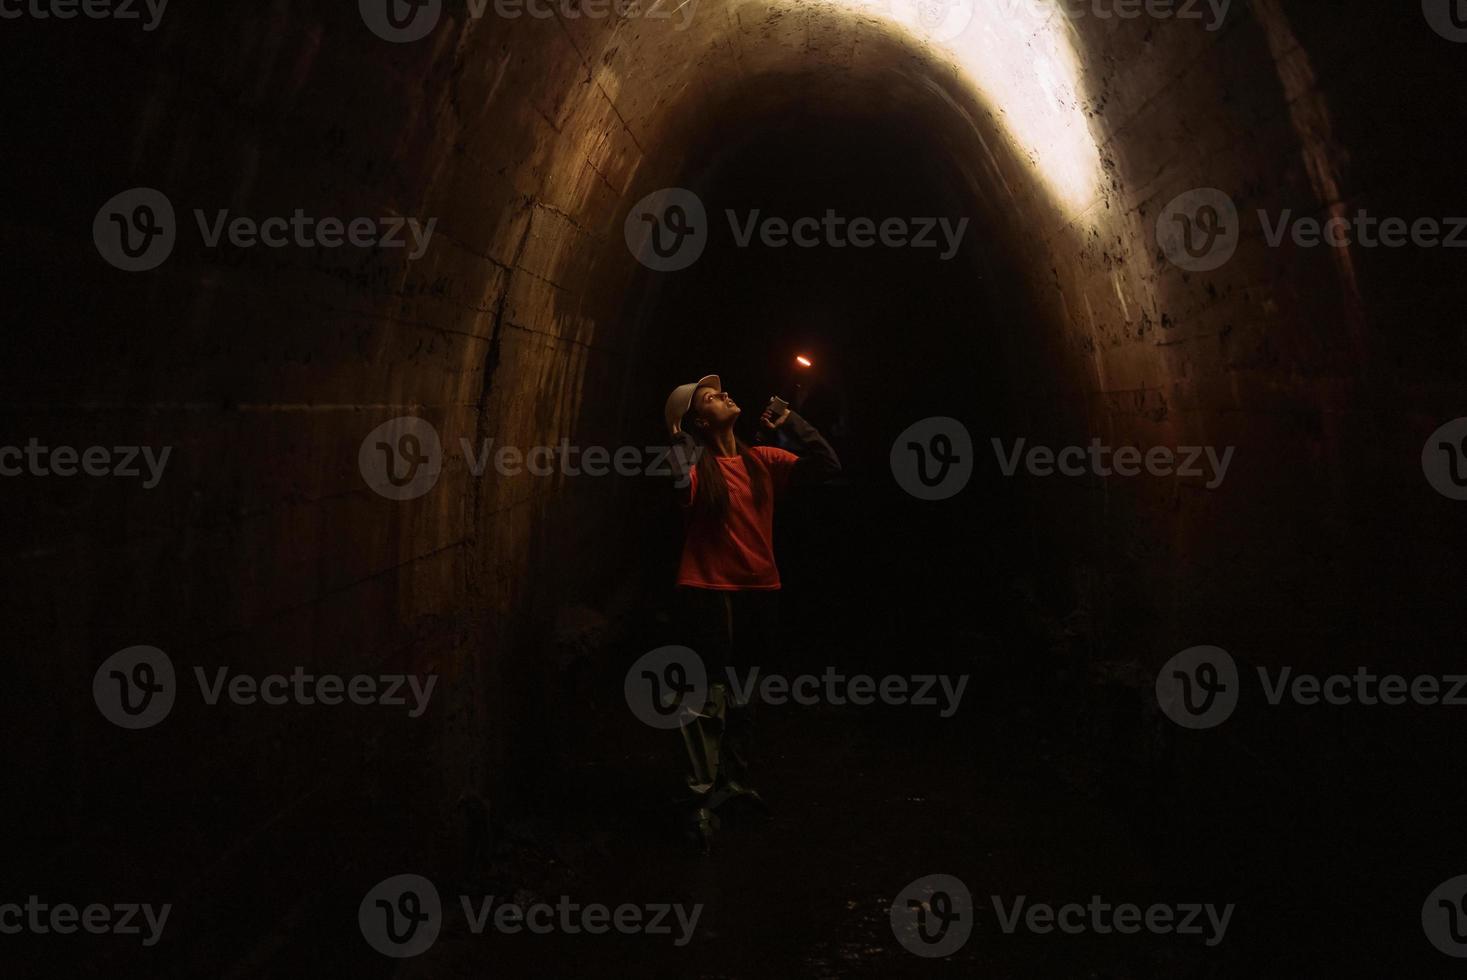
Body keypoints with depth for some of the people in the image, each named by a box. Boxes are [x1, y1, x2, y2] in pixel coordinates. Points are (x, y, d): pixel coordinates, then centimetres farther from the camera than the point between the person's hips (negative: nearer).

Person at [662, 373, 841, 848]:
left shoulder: (762, 460, 6)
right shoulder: (697, 463, -8)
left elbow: (827, 467, 1)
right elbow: (679, 490, -30)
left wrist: (790, 424, -2)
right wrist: (678, 439, -23)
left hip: (760, 590, 6)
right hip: (708, 590, -5)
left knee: (742, 693, 19)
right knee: (710, 696, -7)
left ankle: (735, 778, 35)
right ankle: (702, 795, 5)